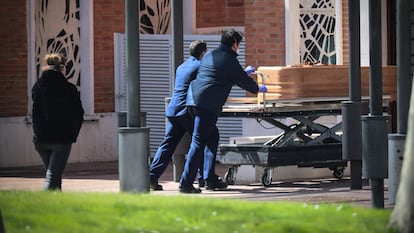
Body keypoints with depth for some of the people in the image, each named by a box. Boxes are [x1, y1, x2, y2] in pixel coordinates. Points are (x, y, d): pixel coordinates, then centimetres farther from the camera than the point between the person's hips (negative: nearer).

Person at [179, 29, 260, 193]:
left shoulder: (210, 55, 21)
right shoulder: (229, 60, -4)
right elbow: (244, 82, 7)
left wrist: (243, 73, 50)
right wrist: (257, 88, 28)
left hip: (192, 99, 9)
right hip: (207, 105, -9)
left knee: (212, 137, 19)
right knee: (198, 141, -8)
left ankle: (211, 179, 19)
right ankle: (186, 183, -11)